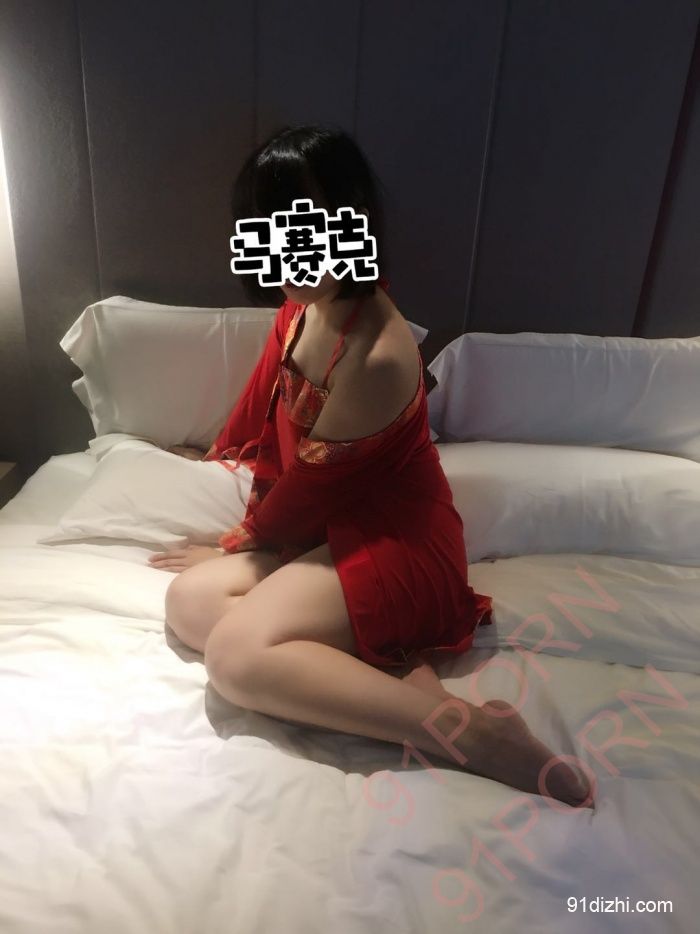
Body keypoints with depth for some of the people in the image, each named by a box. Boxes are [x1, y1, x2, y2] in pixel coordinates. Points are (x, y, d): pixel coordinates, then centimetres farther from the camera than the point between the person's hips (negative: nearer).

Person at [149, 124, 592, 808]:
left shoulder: (377, 356, -27)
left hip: (395, 542, -9)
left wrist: (243, 543, 2)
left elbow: (313, 479, -16)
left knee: (236, 656, -24)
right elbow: (265, 394, 20)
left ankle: (464, 729, -20)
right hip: (328, 524, 9)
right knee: (188, 602, -6)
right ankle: (391, 676, -12)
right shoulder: (302, 305, 1)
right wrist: (218, 454, 37)